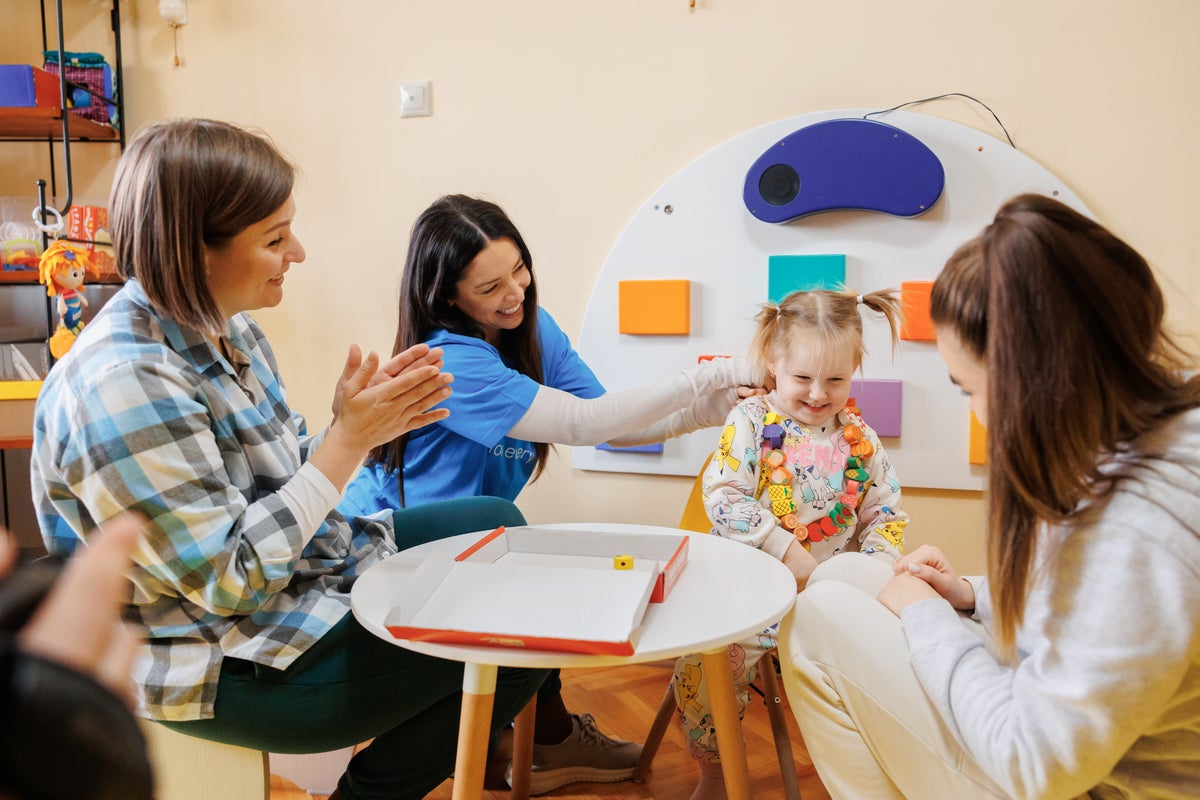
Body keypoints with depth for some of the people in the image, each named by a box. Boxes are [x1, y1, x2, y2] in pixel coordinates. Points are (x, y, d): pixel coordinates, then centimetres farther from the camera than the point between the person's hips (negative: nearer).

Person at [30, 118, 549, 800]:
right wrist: (350, 437, -26)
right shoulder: (124, 385, -29)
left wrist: (369, 418, -13)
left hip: (302, 566, 9)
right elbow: (231, 582, -27)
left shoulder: (228, 328, -1)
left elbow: (281, 480, 5)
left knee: (497, 524, 13)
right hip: (224, 661, -9)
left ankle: (541, 735, 31)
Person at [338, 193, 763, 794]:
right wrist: (710, 375, -32)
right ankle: (548, 738, 8)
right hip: (390, 550, -7)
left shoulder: (532, 328, -4)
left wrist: (697, 416, -24)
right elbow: (587, 423, -34)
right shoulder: (450, 361, -29)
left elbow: (611, 427, -7)